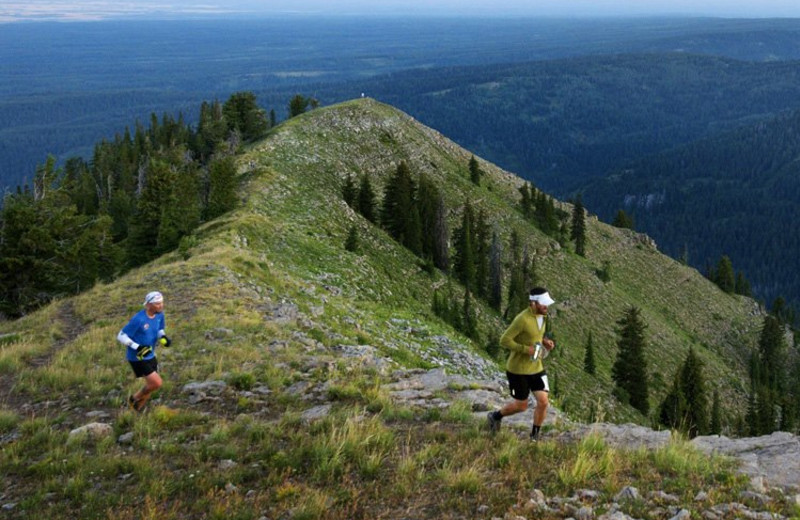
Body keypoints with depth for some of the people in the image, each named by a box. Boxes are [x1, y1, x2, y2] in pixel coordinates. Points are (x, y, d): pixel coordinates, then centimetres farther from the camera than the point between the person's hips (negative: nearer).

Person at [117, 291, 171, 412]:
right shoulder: (138, 319, -26)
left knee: (152, 384, 13)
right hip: (137, 358, -7)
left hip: (150, 356, 7)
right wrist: (137, 347, -30)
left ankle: (138, 408, 37)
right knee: (157, 383, -12)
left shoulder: (159, 315, -5)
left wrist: (163, 337, -8)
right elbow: (121, 336, -20)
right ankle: (135, 399, 14)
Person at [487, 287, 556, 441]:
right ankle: (496, 416, 35)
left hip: (536, 367, 7)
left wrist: (545, 341, 0)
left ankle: (535, 436, 17)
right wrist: (526, 349, -28)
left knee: (543, 402, -2)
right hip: (518, 369, -7)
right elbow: (504, 340, -23)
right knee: (521, 406, 7)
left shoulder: (542, 316, 2)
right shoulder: (522, 319, -24)